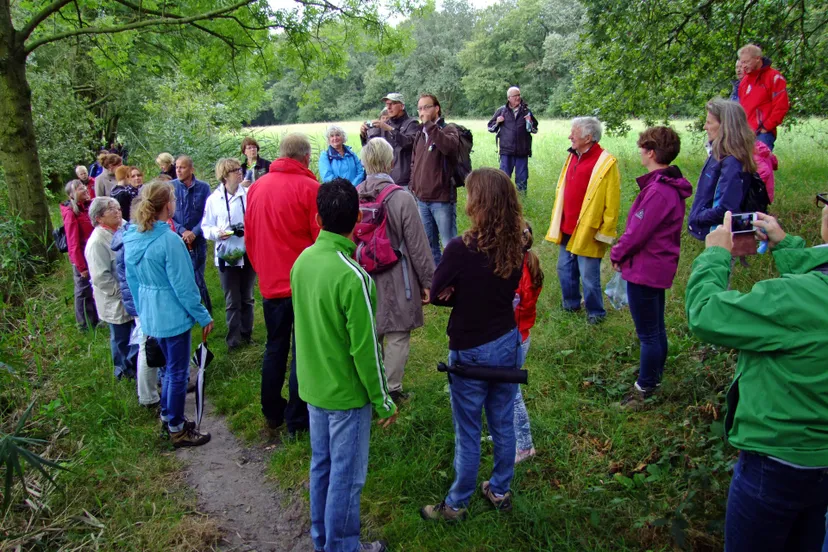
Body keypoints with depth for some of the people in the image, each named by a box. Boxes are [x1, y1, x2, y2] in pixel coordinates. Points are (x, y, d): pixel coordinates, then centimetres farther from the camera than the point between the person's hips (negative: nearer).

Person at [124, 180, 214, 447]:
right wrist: (203, 317, -9)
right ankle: (177, 430, 19)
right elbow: (183, 285, -19)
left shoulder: (131, 238, 2)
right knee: (178, 372, 6)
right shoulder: (169, 240, -22)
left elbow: (132, 279, 11)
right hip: (173, 315, -8)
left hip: (149, 315, 8)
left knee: (170, 366, 24)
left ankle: (167, 415, 38)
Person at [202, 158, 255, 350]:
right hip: (227, 256, -1)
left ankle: (246, 334, 30)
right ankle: (234, 339, 16)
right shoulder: (214, 199, -4)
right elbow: (206, 227, 2)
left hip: (249, 253, 1)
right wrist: (217, 232, -17)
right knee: (232, 301, 5)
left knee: (247, 298, 15)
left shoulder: (249, 194, -6)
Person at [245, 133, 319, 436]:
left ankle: (272, 413, 29)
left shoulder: (256, 187, 5)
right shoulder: (309, 187, -13)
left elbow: (249, 237, 12)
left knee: (275, 348, 19)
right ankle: (297, 419, 14)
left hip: (270, 283, 6)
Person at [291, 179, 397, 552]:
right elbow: (365, 348, -21)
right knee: (346, 476, 10)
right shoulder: (352, 276, -26)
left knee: (321, 465, 21)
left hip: (313, 386, 7)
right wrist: (383, 401, -10)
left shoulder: (302, 261, -4)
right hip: (347, 394, -7)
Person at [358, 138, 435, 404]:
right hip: (397, 282, -4)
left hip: (364, 280, 5)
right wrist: (427, 282, -1)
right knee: (397, 337, 9)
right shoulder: (402, 198, -18)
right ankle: (392, 390, 18)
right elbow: (418, 246, -13)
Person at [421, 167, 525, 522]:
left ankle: (456, 505, 30)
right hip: (508, 344, 6)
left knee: (468, 433, 11)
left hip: (471, 351, -5)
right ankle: (500, 491, 40)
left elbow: (436, 294, -12)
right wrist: (465, 295, -6)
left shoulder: (460, 249, -24)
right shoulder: (516, 248, -7)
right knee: (503, 424, 21)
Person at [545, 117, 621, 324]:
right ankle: (570, 305, 36)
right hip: (566, 229, 7)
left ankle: (595, 313, 22)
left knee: (588, 276, 3)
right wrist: (557, 224, 14)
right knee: (565, 270, 17)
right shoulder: (572, 157, 7)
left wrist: (605, 232, -13)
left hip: (588, 233, -7)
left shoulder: (606, 163, -15)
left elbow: (612, 203, -14)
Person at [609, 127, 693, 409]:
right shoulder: (670, 184, 6)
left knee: (648, 333, 3)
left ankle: (644, 390, 17)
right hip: (659, 266, 10)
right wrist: (622, 251, 9)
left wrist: (617, 255, -6)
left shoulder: (658, 191, -26)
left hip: (644, 269, -10)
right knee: (656, 329, 22)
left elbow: (637, 233, -22)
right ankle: (655, 380, 38)